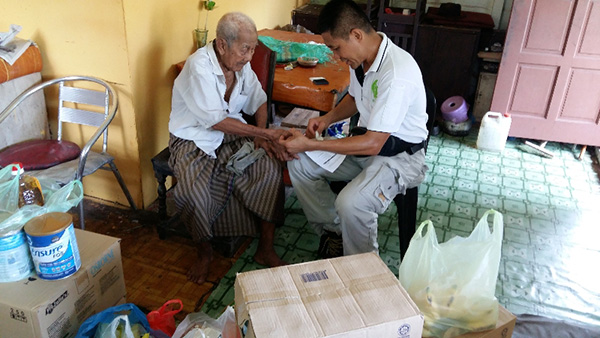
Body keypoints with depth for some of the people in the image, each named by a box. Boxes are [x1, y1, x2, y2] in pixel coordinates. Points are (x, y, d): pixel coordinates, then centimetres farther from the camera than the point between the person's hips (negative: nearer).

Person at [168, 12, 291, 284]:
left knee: (271, 166, -19)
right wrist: (264, 133, -25)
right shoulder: (199, 66, -22)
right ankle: (204, 252, -1)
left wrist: (260, 134, -7)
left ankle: (265, 250, -8)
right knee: (193, 190, -32)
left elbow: (259, 101, 11)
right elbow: (216, 121, -25)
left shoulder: (241, 64, -1)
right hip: (193, 141, -5)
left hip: (232, 136, 6)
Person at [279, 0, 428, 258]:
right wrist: (328, 118, -1)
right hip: (368, 141, 9)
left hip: (399, 155, -9)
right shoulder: (361, 57, -2)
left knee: (351, 203, -33)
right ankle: (334, 231, 11)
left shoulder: (397, 74, -30)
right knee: (298, 164, -1)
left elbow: (372, 144, -29)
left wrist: (309, 144, -26)